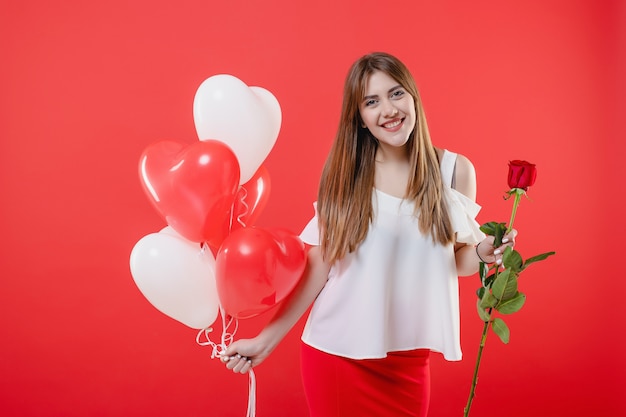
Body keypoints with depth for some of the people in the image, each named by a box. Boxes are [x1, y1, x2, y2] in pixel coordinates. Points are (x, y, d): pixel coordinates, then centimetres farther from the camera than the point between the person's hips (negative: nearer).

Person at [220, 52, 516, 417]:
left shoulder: (455, 170, -4)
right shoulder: (344, 174, -6)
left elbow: (457, 261, 6)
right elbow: (318, 266, -3)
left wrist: (482, 253, -15)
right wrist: (266, 340, -4)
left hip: (408, 359, 1)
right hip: (336, 352, -1)